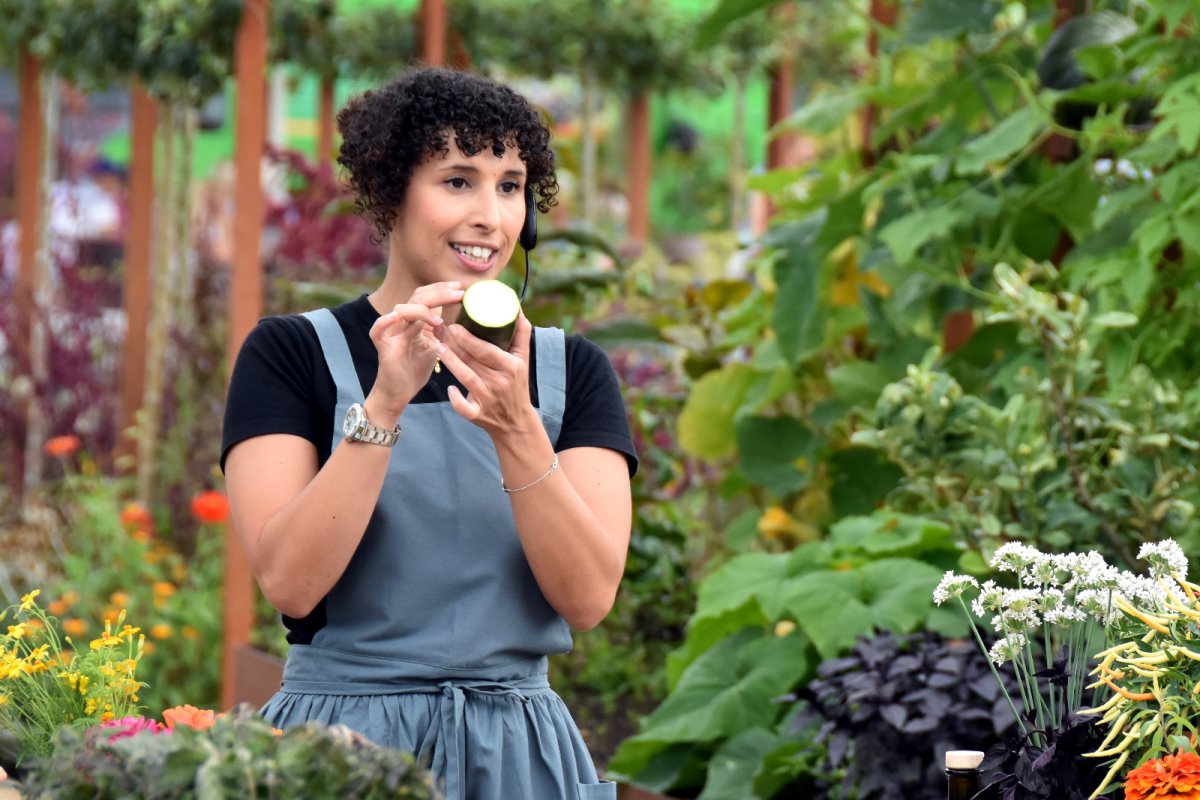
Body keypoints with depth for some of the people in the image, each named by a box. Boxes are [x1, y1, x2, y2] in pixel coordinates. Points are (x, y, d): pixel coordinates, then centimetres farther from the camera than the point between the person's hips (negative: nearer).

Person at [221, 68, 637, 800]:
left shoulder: (570, 370, 6)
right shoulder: (293, 353, -1)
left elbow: (589, 597, -7)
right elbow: (289, 581, -14)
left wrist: (516, 431, -20)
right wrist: (385, 403, -22)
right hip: (342, 741, -2)